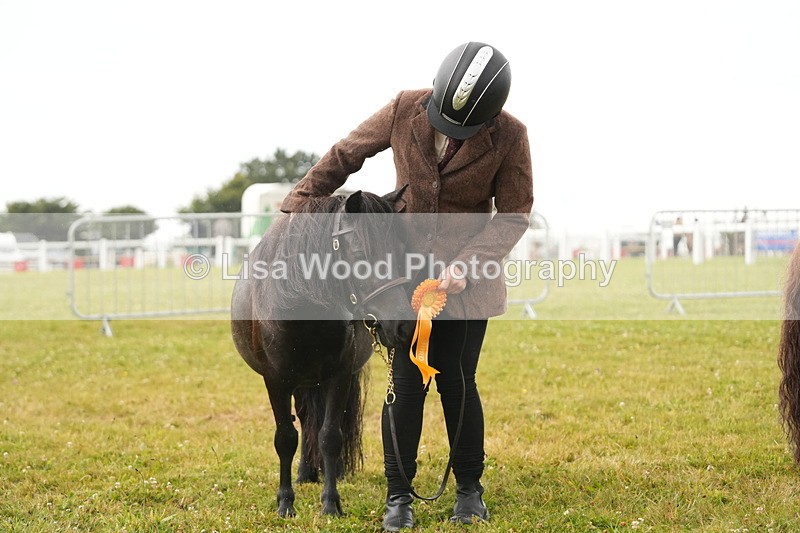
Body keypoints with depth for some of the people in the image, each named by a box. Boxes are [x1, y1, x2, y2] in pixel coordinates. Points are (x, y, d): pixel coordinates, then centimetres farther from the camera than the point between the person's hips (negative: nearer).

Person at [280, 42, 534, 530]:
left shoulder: (510, 136, -15)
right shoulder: (406, 109, -10)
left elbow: (515, 214, -10)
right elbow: (346, 154, 4)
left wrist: (465, 264, -21)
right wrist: (299, 203, 4)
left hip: (466, 274, -1)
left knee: (456, 381, 0)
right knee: (407, 381, -1)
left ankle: (470, 489, 18)